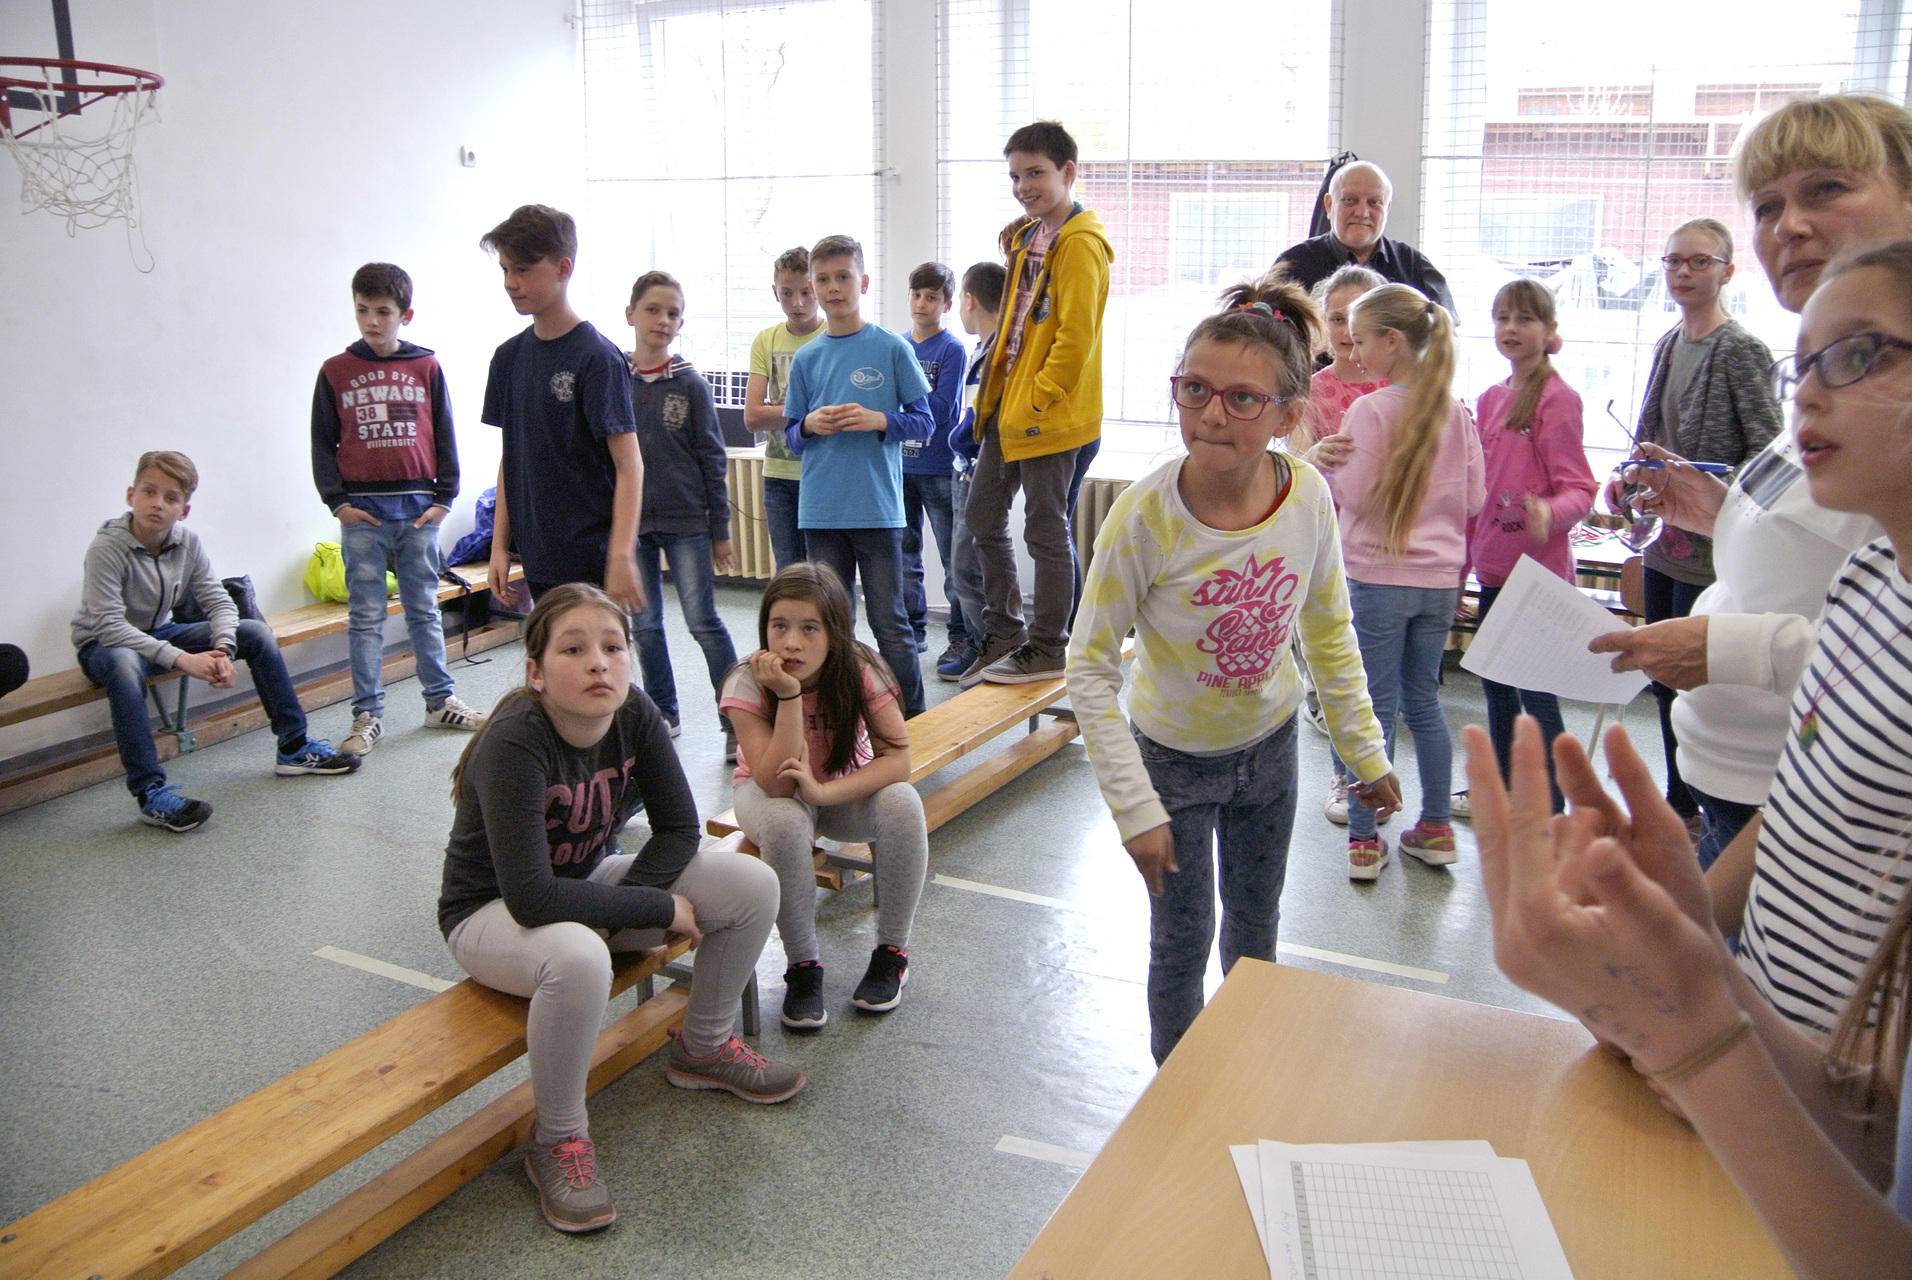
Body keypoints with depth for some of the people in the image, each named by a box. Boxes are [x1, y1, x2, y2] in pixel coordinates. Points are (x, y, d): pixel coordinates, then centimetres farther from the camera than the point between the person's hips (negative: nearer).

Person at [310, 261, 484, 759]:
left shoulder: (426, 368, 4)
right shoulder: (335, 372, 3)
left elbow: (444, 436, 7)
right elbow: (322, 443, 5)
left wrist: (445, 498, 2)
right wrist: (337, 502, -4)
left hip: (418, 507, 1)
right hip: (362, 510, 0)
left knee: (424, 610, 10)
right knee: (366, 616, 3)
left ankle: (440, 701, 19)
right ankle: (368, 714, 9)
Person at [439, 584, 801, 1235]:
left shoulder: (635, 715, -15)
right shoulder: (514, 746, -32)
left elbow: (678, 828, -7)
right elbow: (531, 898, -36)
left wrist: (617, 909, -21)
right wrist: (659, 908, -29)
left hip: (584, 882, 6)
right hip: (490, 911, -6)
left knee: (753, 884, -9)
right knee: (577, 957, -40)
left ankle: (703, 1046, 16)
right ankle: (557, 1139, -13)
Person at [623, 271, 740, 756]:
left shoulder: (690, 384, -2)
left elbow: (712, 458, 1)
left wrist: (720, 528, -1)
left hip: (685, 520, -3)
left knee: (703, 622, -4)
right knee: (644, 625, 11)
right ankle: (662, 712, 26)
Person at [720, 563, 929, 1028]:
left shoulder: (861, 670, -22)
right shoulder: (747, 684, -25)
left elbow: (897, 758, -28)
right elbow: (777, 784, -32)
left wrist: (823, 791, -41)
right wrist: (789, 695, -41)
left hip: (847, 787, 2)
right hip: (770, 791, -1)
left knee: (903, 803, -30)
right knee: (784, 822, -36)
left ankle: (892, 953, -9)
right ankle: (803, 966, -15)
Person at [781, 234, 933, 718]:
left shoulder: (891, 348, 0)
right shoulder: (806, 359, 9)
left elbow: (922, 421, 2)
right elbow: (790, 436, 13)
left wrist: (877, 420, -14)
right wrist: (809, 425, -9)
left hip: (878, 509, -3)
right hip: (821, 510, 3)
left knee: (889, 622, 0)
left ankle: (913, 718, 13)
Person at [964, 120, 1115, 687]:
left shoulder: (1080, 243, -14)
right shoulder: (1028, 236, 15)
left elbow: (1076, 337, -21)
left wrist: (1037, 400, -19)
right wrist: (997, 393, 15)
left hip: (1050, 414, -10)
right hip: (1007, 407, 10)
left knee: (1046, 529, 0)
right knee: (983, 516, 14)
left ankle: (1048, 649, 14)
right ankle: (1003, 633, 27)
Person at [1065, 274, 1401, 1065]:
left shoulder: (1307, 497, -20)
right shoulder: (1146, 513, -30)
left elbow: (1328, 633, -2)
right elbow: (1090, 668, -22)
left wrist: (1364, 751, 4)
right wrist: (1136, 808, -23)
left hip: (1268, 743, 3)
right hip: (1174, 755, -3)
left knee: (1255, 927, 21)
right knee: (1182, 941, 7)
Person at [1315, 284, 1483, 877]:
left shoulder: (1370, 410, -14)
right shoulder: (1455, 410, 3)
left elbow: (1354, 496, -14)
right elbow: (1474, 498, 7)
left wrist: (1325, 461, 2)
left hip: (1378, 577, -5)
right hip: (1439, 578, 5)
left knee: (1374, 709, 2)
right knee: (1423, 702, 17)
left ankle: (1364, 841, 9)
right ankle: (1436, 829, 24)